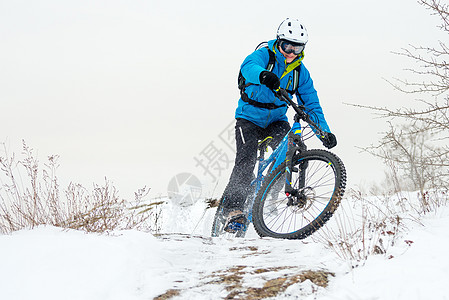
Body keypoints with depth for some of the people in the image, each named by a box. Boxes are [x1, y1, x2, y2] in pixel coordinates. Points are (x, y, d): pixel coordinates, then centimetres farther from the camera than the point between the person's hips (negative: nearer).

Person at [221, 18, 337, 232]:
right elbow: (249, 66, -39)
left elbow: (311, 104, -1)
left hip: (276, 120, 4)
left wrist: (325, 132, -14)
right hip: (250, 118, -4)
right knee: (246, 161, -22)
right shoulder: (264, 55, -15)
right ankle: (234, 210, -19)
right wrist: (263, 75, -64)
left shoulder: (300, 72, -2)